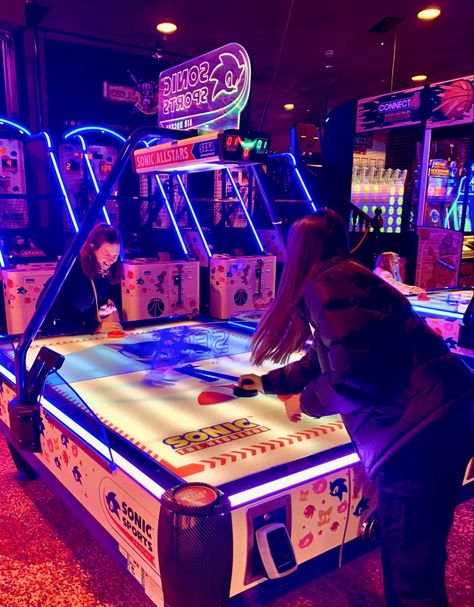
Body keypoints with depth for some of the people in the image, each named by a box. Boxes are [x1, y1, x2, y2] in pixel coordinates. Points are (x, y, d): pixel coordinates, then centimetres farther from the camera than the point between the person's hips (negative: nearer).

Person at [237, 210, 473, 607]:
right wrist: (268, 382, 44)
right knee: (406, 552, 25)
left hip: (422, 428, -10)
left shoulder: (327, 284, -10)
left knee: (412, 569, 5)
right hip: (440, 418, 10)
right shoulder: (344, 277, 21)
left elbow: (356, 377, -20)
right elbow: (324, 359, 33)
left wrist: (308, 401, 0)